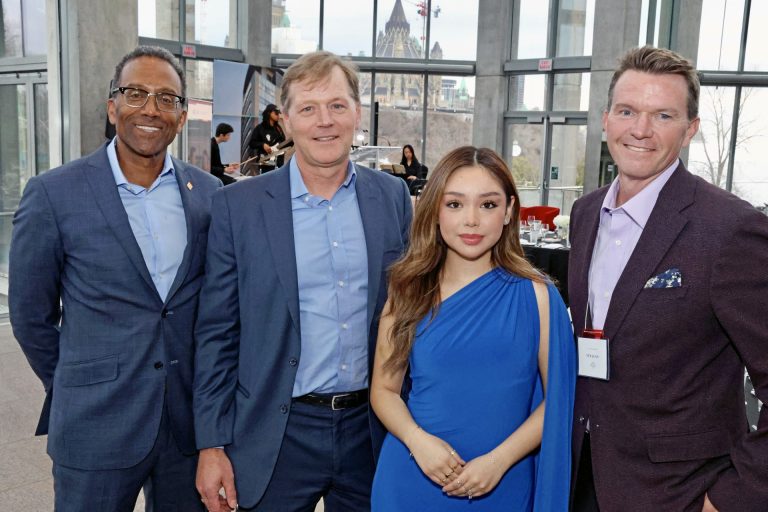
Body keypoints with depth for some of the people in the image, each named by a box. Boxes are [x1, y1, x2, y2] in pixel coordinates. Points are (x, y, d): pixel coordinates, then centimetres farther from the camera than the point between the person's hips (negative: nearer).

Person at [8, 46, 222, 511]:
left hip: (191, 421, 3)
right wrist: (76, 391, 8)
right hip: (97, 427, -2)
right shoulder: (53, 194, -8)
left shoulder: (209, 193, 1)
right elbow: (31, 314, 0)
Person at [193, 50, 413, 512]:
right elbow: (217, 332, -3)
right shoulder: (239, 205, -6)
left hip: (371, 428, 2)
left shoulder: (393, 196, 0)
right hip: (279, 434, -2)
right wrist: (212, 444, -5)